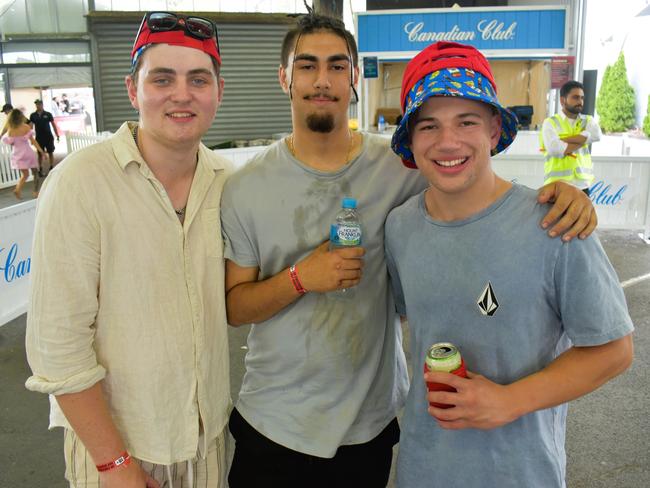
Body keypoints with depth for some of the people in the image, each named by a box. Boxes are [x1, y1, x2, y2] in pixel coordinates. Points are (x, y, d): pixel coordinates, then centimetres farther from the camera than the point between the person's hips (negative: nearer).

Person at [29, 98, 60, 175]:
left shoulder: (48, 114, -2)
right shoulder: (33, 115, 1)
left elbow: (53, 125, 1)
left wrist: (57, 136, -2)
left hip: (49, 137, -1)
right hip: (39, 138, 1)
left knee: (50, 153, 5)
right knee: (40, 154, 5)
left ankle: (51, 167, 17)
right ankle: (40, 170, 13)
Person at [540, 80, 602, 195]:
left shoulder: (588, 120, 13)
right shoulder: (550, 123, 0)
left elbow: (596, 135, -10)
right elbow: (555, 149, -17)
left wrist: (563, 140, -13)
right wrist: (582, 141, -5)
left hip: (582, 186, 4)